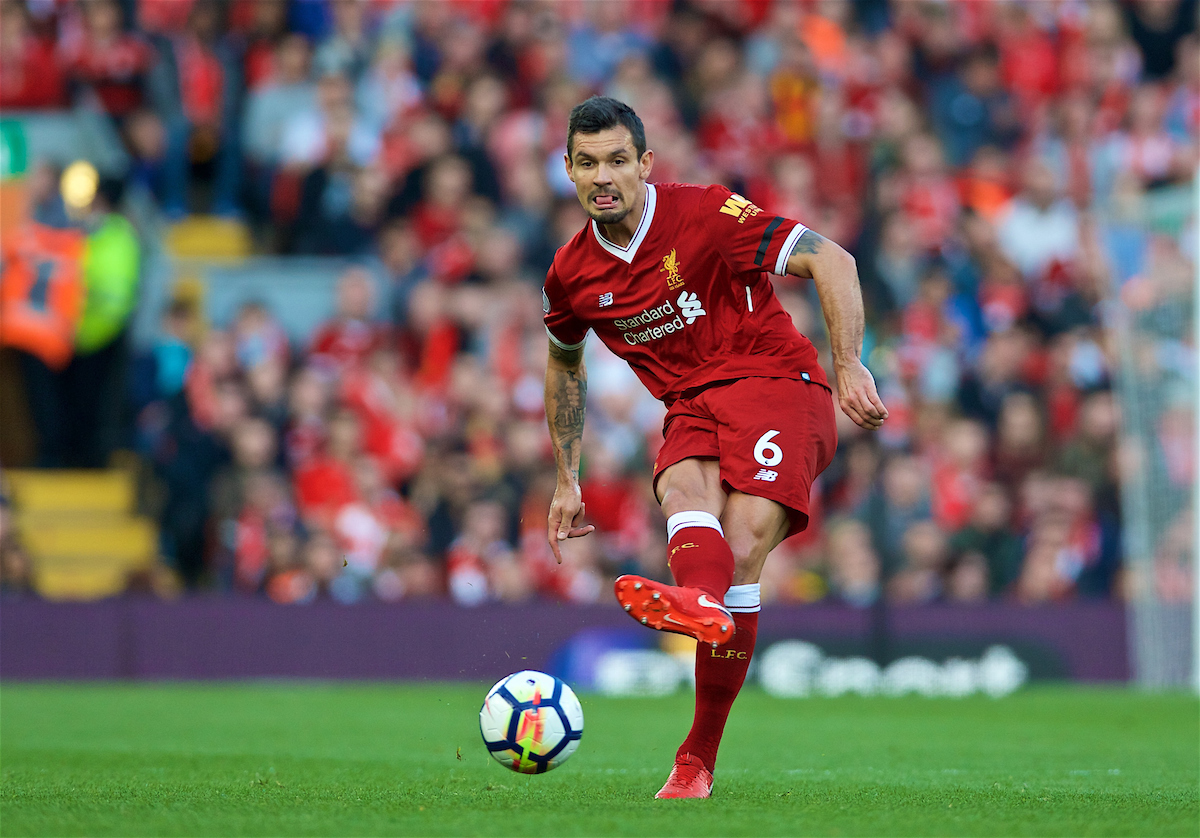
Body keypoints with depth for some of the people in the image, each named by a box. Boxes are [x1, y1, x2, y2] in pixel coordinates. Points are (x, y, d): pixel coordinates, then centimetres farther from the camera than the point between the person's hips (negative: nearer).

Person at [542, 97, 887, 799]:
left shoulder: (705, 215, -11)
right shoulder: (573, 274, 6)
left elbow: (831, 261, -13)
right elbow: (564, 365, 27)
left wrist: (849, 365, -22)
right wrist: (568, 481, 25)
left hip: (776, 383, -4)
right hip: (691, 407, 4)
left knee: (742, 547, -26)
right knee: (683, 491, -33)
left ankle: (698, 757, -38)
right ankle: (703, 603, -63)